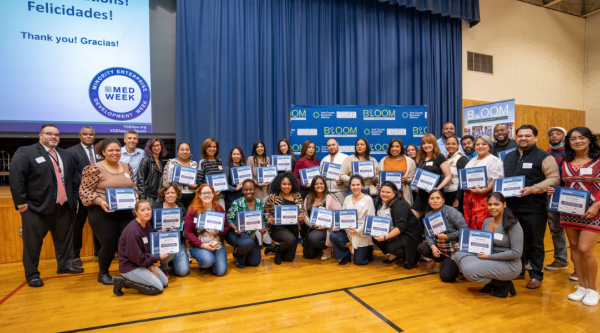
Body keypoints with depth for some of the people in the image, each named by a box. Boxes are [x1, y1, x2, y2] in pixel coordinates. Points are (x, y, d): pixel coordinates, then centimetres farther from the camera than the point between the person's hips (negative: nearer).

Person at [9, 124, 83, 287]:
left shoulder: (66, 155, 14)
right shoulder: (25, 152, -4)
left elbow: (74, 177, 18)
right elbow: (16, 178, -10)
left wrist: (75, 198, 11)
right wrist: (21, 202, -13)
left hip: (64, 206, 5)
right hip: (36, 208, -5)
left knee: (65, 239, 15)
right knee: (33, 242, 6)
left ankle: (65, 265, 31)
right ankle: (32, 274, 20)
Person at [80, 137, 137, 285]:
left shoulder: (127, 167, 8)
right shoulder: (95, 168, -9)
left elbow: (132, 186, 16)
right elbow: (85, 190, -9)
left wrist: (135, 194, -4)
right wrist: (100, 202, -22)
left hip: (125, 213, 5)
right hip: (102, 213, -5)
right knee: (110, 245, 0)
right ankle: (103, 273, 26)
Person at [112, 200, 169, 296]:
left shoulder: (148, 224, -1)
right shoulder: (132, 231, -27)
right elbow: (137, 257, -22)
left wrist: (150, 265, -6)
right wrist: (158, 257, -14)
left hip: (143, 263, 8)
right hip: (130, 267, -8)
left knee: (165, 282, 7)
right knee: (158, 287, -12)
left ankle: (130, 280, 13)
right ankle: (123, 281, -1)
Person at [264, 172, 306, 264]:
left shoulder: (297, 196, 4)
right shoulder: (273, 197, -7)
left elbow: (303, 211, 9)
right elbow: (266, 211, 0)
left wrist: (302, 216, -13)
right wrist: (269, 219, -19)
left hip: (293, 228, 4)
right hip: (278, 227, -4)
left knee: (289, 258, 5)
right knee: (290, 239, -35)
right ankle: (278, 250, 1)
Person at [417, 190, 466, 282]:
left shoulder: (451, 211, -15)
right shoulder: (428, 215, 3)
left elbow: (465, 230, -20)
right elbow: (428, 234, 0)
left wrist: (446, 236, -20)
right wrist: (432, 246, -20)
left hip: (455, 250, -7)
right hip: (439, 248, 7)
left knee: (445, 276, -18)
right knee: (421, 248, -12)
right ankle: (445, 262, 10)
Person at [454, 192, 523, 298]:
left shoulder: (512, 224, -15)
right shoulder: (486, 222, 5)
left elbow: (516, 252, -18)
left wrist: (489, 256, -19)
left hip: (509, 264, -7)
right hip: (489, 260, 7)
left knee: (469, 270, -27)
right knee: (458, 255, -10)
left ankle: (504, 285, -2)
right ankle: (489, 283, 4)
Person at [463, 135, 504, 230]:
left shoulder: (494, 161, -1)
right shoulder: (472, 161, 22)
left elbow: (496, 180, -11)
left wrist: (482, 190, -21)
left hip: (483, 198, -7)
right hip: (468, 197, 7)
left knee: (479, 227, -10)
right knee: (468, 225, 9)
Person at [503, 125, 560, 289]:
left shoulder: (544, 157, -2)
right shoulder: (509, 156, 16)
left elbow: (554, 178, -10)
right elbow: (502, 177, 23)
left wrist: (532, 189, -22)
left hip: (534, 209, -5)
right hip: (511, 206, 5)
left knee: (534, 243, 5)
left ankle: (536, 275, 18)